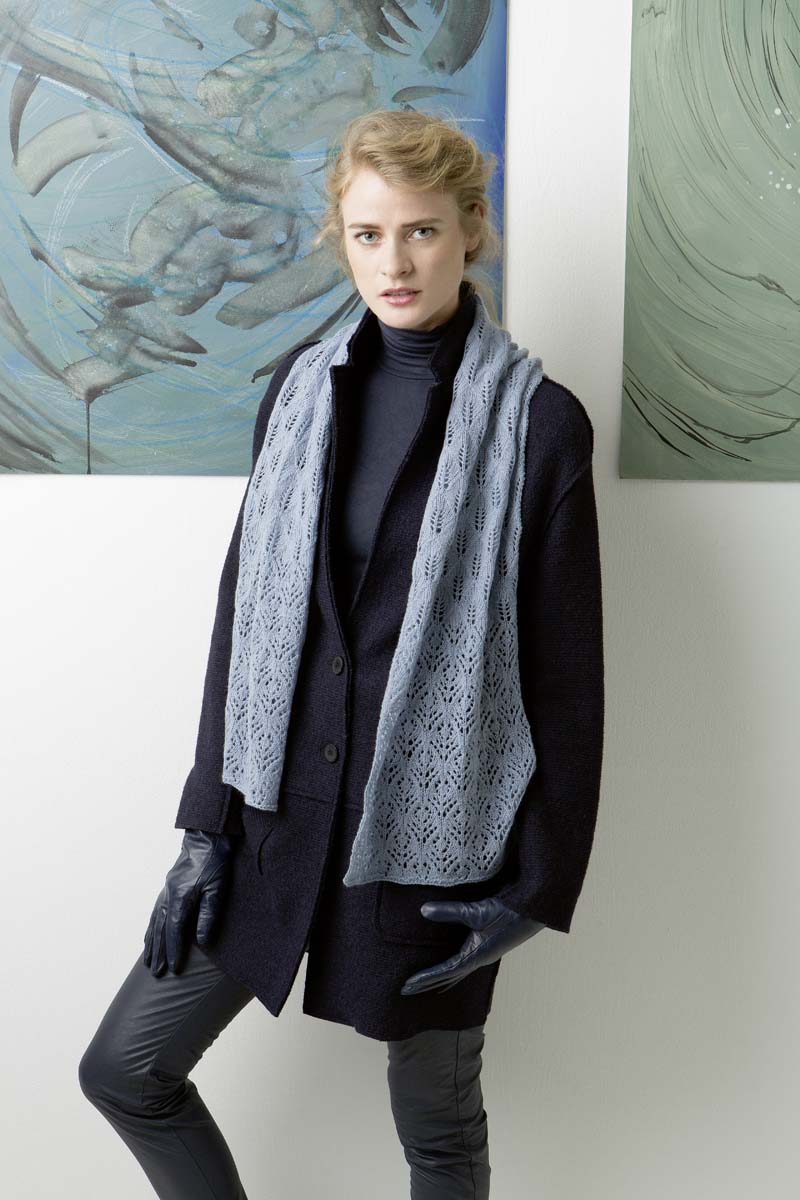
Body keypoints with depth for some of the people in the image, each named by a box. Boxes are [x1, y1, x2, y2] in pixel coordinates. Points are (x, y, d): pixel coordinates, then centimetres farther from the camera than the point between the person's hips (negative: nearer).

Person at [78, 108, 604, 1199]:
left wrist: (538, 886, -6)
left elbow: (565, 670, -7)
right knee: (126, 1069, 12)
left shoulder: (538, 421, -10)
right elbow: (244, 607, 4)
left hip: (431, 837, -4)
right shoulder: (302, 386, 2)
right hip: (282, 814, 5)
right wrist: (210, 822, 3)